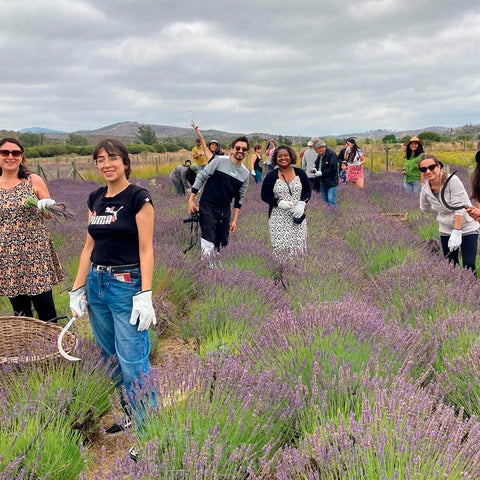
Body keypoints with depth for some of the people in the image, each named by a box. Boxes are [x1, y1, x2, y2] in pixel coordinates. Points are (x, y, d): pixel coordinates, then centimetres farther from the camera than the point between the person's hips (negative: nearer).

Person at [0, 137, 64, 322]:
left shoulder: (34, 181, 0)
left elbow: (48, 215, 4)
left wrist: (47, 207, -16)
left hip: (37, 252, -2)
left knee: (44, 304, -1)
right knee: (19, 309, 9)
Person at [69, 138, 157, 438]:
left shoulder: (138, 197, -9)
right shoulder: (96, 199, 10)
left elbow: (146, 249, -12)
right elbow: (89, 247, 13)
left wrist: (145, 295, -18)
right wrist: (78, 289, 11)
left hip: (127, 284, -7)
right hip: (96, 283, 7)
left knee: (132, 362, -6)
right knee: (111, 357, 16)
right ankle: (128, 413, 32)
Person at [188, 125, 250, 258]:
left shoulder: (245, 173, 8)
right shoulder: (220, 161, -6)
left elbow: (239, 198, 14)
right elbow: (201, 177, -3)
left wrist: (234, 220, 9)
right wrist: (191, 200, -8)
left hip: (225, 211, 5)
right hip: (207, 207, -5)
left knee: (221, 246, 7)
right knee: (208, 247, -18)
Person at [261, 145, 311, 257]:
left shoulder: (300, 173, 6)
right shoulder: (271, 176, 1)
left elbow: (308, 191, 10)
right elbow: (264, 196, 2)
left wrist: (301, 204, -10)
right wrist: (279, 202, -15)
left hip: (297, 217, 2)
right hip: (279, 218, -2)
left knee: (298, 246, 0)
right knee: (281, 247, -7)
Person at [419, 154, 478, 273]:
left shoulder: (452, 180, -20)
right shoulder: (425, 190, -5)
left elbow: (459, 207, -22)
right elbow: (425, 208, 16)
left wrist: (456, 232, -24)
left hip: (466, 228, -5)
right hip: (446, 230, 5)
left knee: (469, 265, -10)